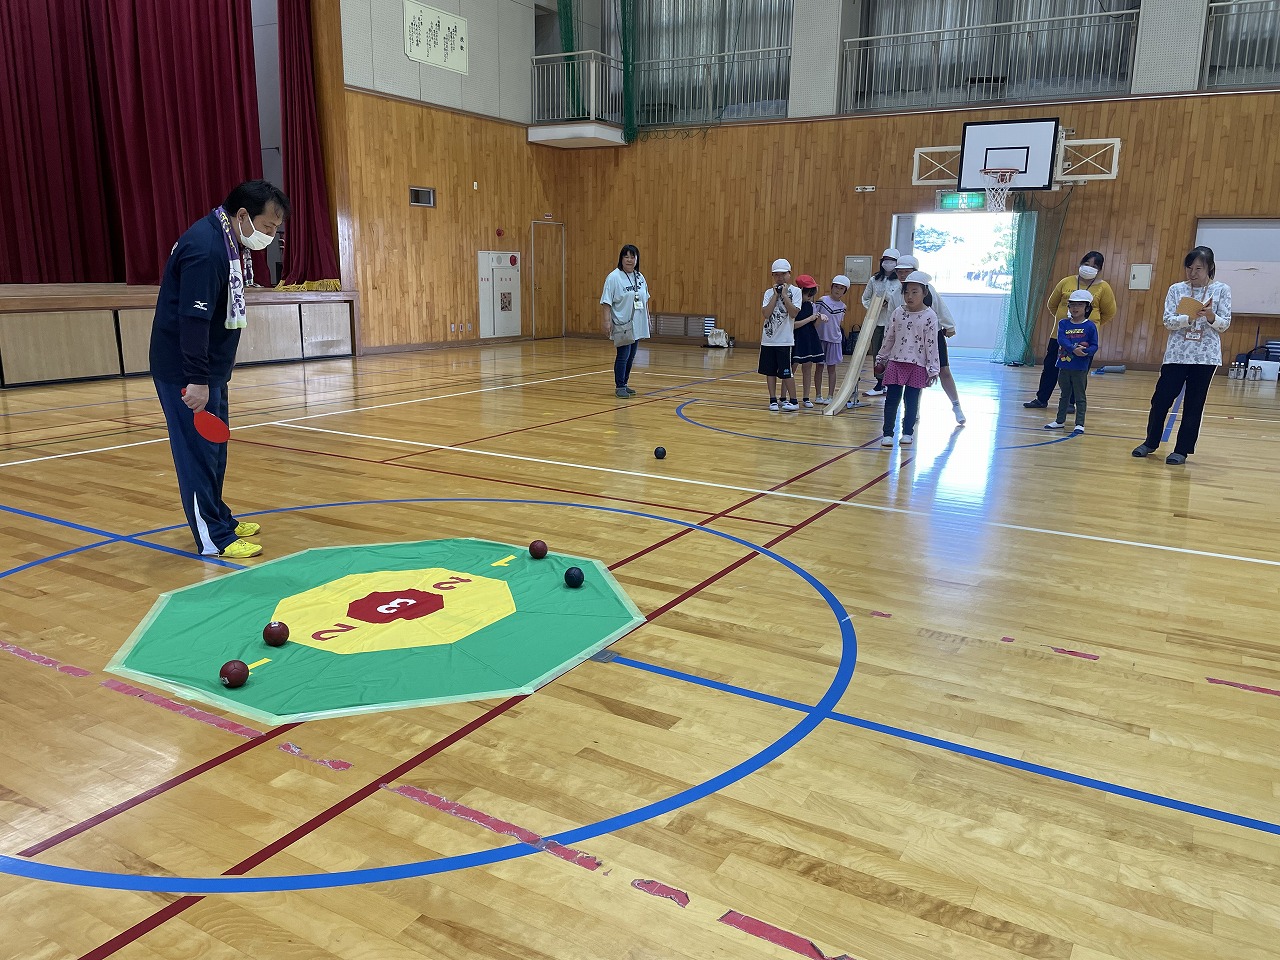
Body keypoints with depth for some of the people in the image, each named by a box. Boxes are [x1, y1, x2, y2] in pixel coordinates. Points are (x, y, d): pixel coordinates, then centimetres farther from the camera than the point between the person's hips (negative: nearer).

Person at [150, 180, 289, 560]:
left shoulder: (228, 242, 8)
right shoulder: (205, 249, -23)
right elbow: (192, 319, -27)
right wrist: (197, 380, -27)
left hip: (209, 368, 10)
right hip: (184, 371, -10)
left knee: (215, 449, 17)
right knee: (198, 452, -4)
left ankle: (219, 518, 29)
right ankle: (214, 539, 3)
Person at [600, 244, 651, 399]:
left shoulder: (640, 277, 9)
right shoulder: (613, 278, -10)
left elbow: (645, 300, 19)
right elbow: (606, 302, -13)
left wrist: (647, 318, 18)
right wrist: (606, 322, -19)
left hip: (637, 325, 6)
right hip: (622, 325, -6)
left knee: (631, 356, 12)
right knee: (623, 356, -4)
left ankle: (625, 384, 24)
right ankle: (619, 387, 5)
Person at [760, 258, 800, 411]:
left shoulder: (795, 291, 0)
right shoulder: (769, 292, 6)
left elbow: (794, 313, -13)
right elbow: (766, 314, -7)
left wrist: (784, 295, -11)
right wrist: (775, 295, -9)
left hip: (785, 339, -4)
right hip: (768, 338, 4)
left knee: (785, 372, -3)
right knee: (769, 371, 7)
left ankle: (793, 401, 8)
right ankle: (773, 400, 15)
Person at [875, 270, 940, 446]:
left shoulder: (929, 316, -7)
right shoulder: (898, 313, 3)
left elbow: (932, 344, -7)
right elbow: (889, 337, 12)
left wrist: (932, 369, -8)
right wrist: (881, 359, 16)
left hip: (918, 365, -2)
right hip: (895, 362, 2)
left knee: (911, 400, 6)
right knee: (891, 399, 0)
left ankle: (908, 432, 21)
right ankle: (888, 433, 5)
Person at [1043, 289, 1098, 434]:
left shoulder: (1090, 326, -4)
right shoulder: (1063, 323, 4)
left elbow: (1094, 346, -5)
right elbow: (1061, 339, -12)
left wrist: (1085, 351, -26)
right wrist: (1074, 349, -26)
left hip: (1080, 368, -4)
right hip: (1064, 365, 4)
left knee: (1080, 397, 1)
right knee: (1064, 395, 18)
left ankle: (1080, 425, 5)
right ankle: (1060, 421, 29)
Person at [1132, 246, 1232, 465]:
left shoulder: (1221, 290, 1)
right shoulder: (1177, 289, 4)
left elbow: (1225, 324, -2)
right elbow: (1168, 321, -4)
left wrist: (1211, 317, -22)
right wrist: (1189, 317, -22)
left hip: (1206, 355, -1)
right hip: (1177, 353, 1)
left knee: (1194, 405, 3)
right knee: (1161, 399, 3)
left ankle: (1182, 450, 12)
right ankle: (1150, 442, 22)